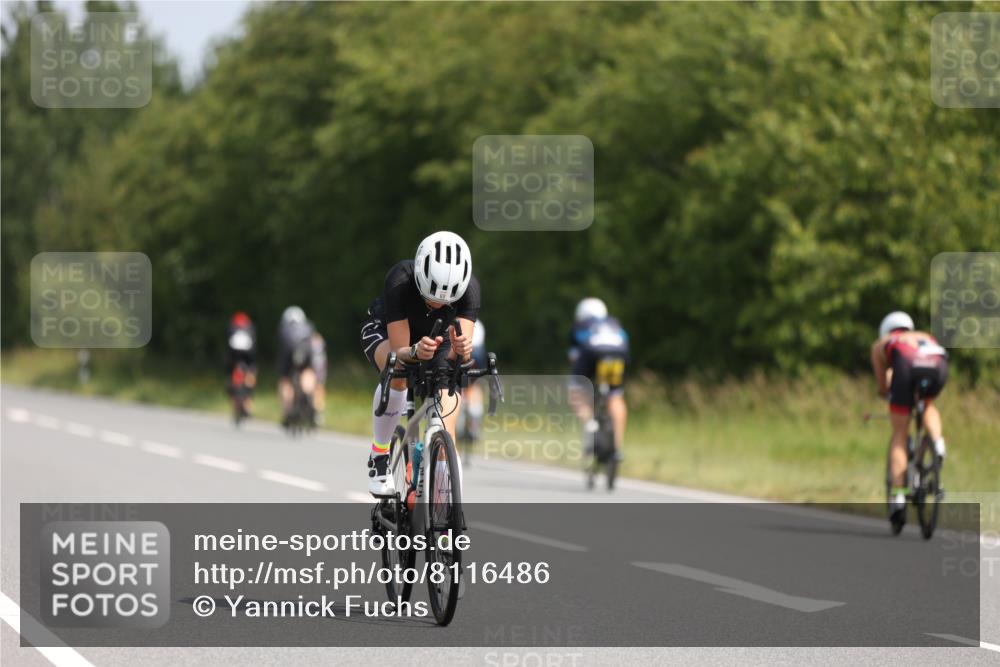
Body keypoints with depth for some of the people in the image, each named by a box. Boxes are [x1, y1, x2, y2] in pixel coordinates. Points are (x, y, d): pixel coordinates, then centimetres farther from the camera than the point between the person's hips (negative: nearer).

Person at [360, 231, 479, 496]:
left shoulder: (469, 286, -34)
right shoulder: (400, 280, -39)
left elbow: (461, 352, -40)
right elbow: (398, 352, -39)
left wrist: (460, 350, -63)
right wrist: (415, 352, -61)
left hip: (437, 338, 2)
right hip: (384, 333, -2)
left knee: (444, 435, -13)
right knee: (397, 375, -37)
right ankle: (379, 455, -17)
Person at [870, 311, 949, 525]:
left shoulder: (881, 344, 38)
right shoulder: (926, 337, 46)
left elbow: (882, 387, 37)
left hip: (907, 364, -2)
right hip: (938, 362, 2)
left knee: (900, 433, 9)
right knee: (928, 404, 34)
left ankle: (898, 494, -3)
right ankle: (938, 442, 5)